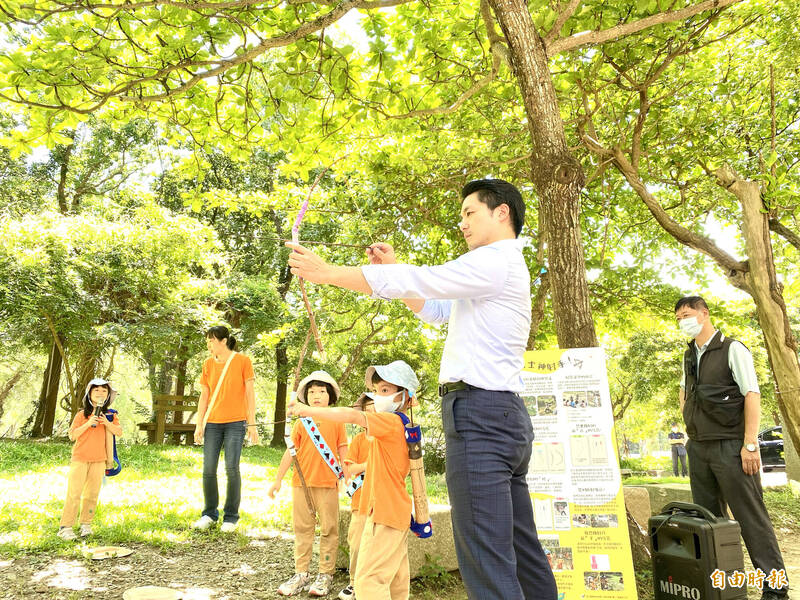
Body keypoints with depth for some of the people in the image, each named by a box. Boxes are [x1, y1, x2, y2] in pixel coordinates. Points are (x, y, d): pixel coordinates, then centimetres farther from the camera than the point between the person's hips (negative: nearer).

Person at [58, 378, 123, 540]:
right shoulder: (82, 415, 1)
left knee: (92, 493, 5)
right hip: (80, 458, -2)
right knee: (74, 493, -5)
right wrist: (88, 424, -17)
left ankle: (86, 524, 16)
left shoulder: (110, 415, 6)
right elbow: (72, 435, -5)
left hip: (99, 460, 2)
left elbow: (119, 432, -4)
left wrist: (106, 422, -18)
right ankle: (65, 527, 1)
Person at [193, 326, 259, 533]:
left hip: (236, 422, -4)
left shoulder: (242, 361, -2)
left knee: (232, 469, -3)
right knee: (208, 469, 3)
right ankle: (209, 514, 19)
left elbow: (250, 393, -1)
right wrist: (199, 425, 6)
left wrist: (252, 423, -4)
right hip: (212, 423, 4)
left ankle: (231, 517, 9)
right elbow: (204, 396, 11)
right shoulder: (208, 364, 9)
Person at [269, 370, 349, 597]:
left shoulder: (337, 422, 2)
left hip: (328, 484, -2)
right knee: (302, 529, 10)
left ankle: (325, 575, 15)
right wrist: (278, 479, 8)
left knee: (329, 530, 4)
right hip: (301, 482, 2)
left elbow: (343, 451, 4)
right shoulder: (301, 423, 6)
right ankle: (301, 574, 20)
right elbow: (290, 451, 8)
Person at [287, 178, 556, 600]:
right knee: (522, 552, 15)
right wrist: (393, 267, 20)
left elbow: (415, 281, -11)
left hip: (480, 413, -11)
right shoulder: (504, 268, 26)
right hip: (504, 415, 11)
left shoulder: (496, 261, -7)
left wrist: (328, 272, -4)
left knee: (487, 564, -9)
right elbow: (435, 309, 29)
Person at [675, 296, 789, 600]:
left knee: (750, 516, -2)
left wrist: (750, 444, -18)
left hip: (729, 446, -7)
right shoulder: (689, 355, 13)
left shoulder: (731, 349, -6)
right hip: (698, 447, 7)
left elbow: (752, 394, -12)